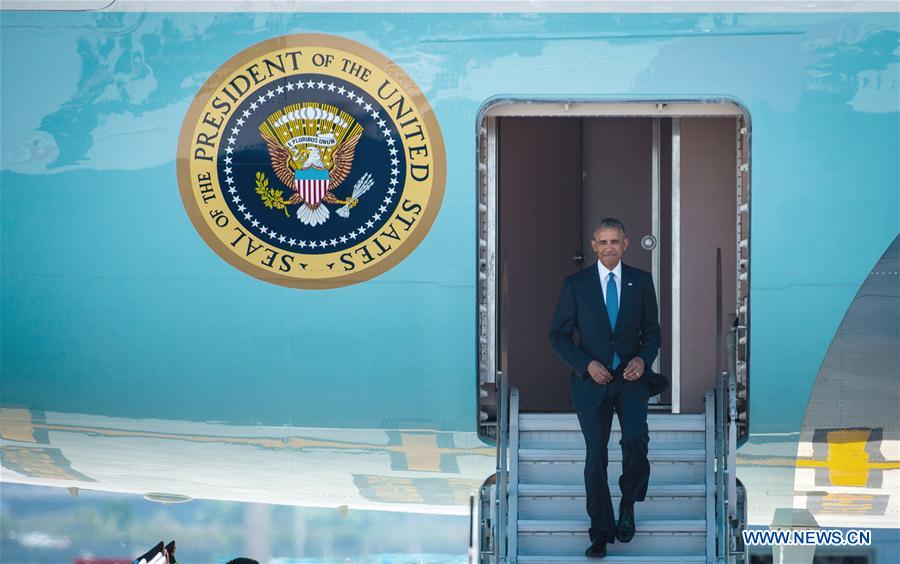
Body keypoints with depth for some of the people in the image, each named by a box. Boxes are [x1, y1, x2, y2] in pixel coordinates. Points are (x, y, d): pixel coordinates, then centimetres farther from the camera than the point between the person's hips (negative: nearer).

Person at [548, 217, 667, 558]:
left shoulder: (641, 281, 4)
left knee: (635, 441, -21)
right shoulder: (575, 284, 0)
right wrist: (587, 364, -13)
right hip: (592, 379, 0)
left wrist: (643, 358, -10)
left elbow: (652, 330, 10)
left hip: (631, 377, 0)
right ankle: (601, 532, 13)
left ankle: (628, 502, 6)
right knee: (596, 456, 3)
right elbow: (559, 336, 1)